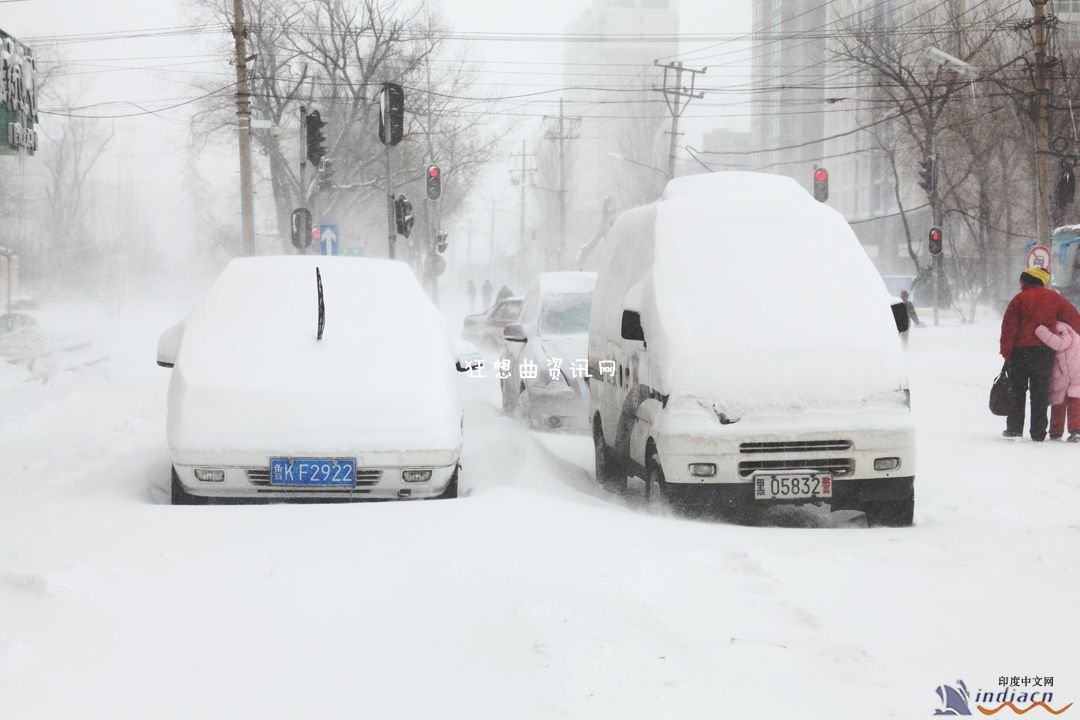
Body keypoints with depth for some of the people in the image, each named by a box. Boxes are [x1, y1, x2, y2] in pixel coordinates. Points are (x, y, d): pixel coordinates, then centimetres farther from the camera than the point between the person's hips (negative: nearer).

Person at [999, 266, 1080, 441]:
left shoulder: (1019, 299, -2)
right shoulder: (1054, 298, 6)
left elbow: (1009, 327, -7)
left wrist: (1006, 352, -4)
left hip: (1020, 350, -2)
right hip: (1045, 352, 2)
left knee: (1017, 391, 9)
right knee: (1040, 392, 6)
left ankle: (1014, 428, 8)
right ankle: (1038, 433, 4)